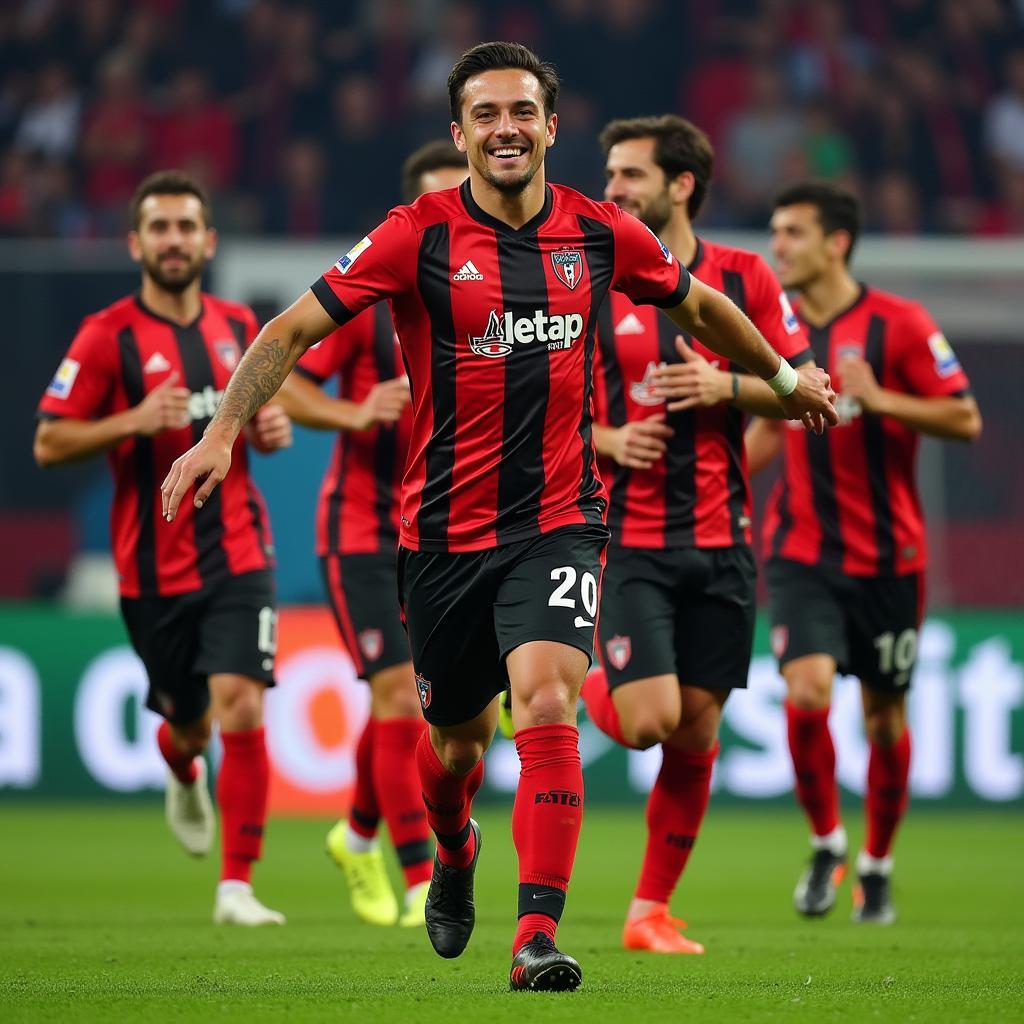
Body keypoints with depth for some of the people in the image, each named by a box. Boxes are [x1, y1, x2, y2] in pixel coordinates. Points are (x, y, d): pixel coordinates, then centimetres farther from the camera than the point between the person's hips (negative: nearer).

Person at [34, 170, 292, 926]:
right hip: (154, 569, -2)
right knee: (188, 719, 11)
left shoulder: (238, 327, 7)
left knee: (241, 711, -14)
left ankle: (237, 887, -8)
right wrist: (133, 422, -21)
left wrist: (273, 428, 1)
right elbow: (48, 444, -6)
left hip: (238, 555, 2)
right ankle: (183, 770, 52)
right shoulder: (108, 337, -7)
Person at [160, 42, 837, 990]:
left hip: (557, 521, 0)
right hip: (444, 529, 0)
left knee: (547, 707, -22)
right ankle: (453, 853, 49)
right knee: (457, 738, 14)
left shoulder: (600, 234, 0)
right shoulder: (419, 236, -7)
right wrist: (223, 429, -19)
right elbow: (295, 326, -7)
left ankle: (538, 936, -22)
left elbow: (698, 305, 20)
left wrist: (783, 376, 31)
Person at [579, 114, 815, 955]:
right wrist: (606, 440, -13)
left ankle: (652, 911, 14)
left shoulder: (745, 278, 3)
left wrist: (728, 387, -11)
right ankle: (594, 690, 20)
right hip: (629, 536, -2)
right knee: (647, 720, -16)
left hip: (720, 538, 2)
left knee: (696, 731, 3)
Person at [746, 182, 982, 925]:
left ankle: (876, 866, 26)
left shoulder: (898, 324, -8)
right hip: (802, 550, 2)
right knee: (806, 691, -17)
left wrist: (878, 398, -21)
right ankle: (826, 844, 4)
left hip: (886, 552, -2)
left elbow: (965, 419, -9)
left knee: (885, 712, 7)